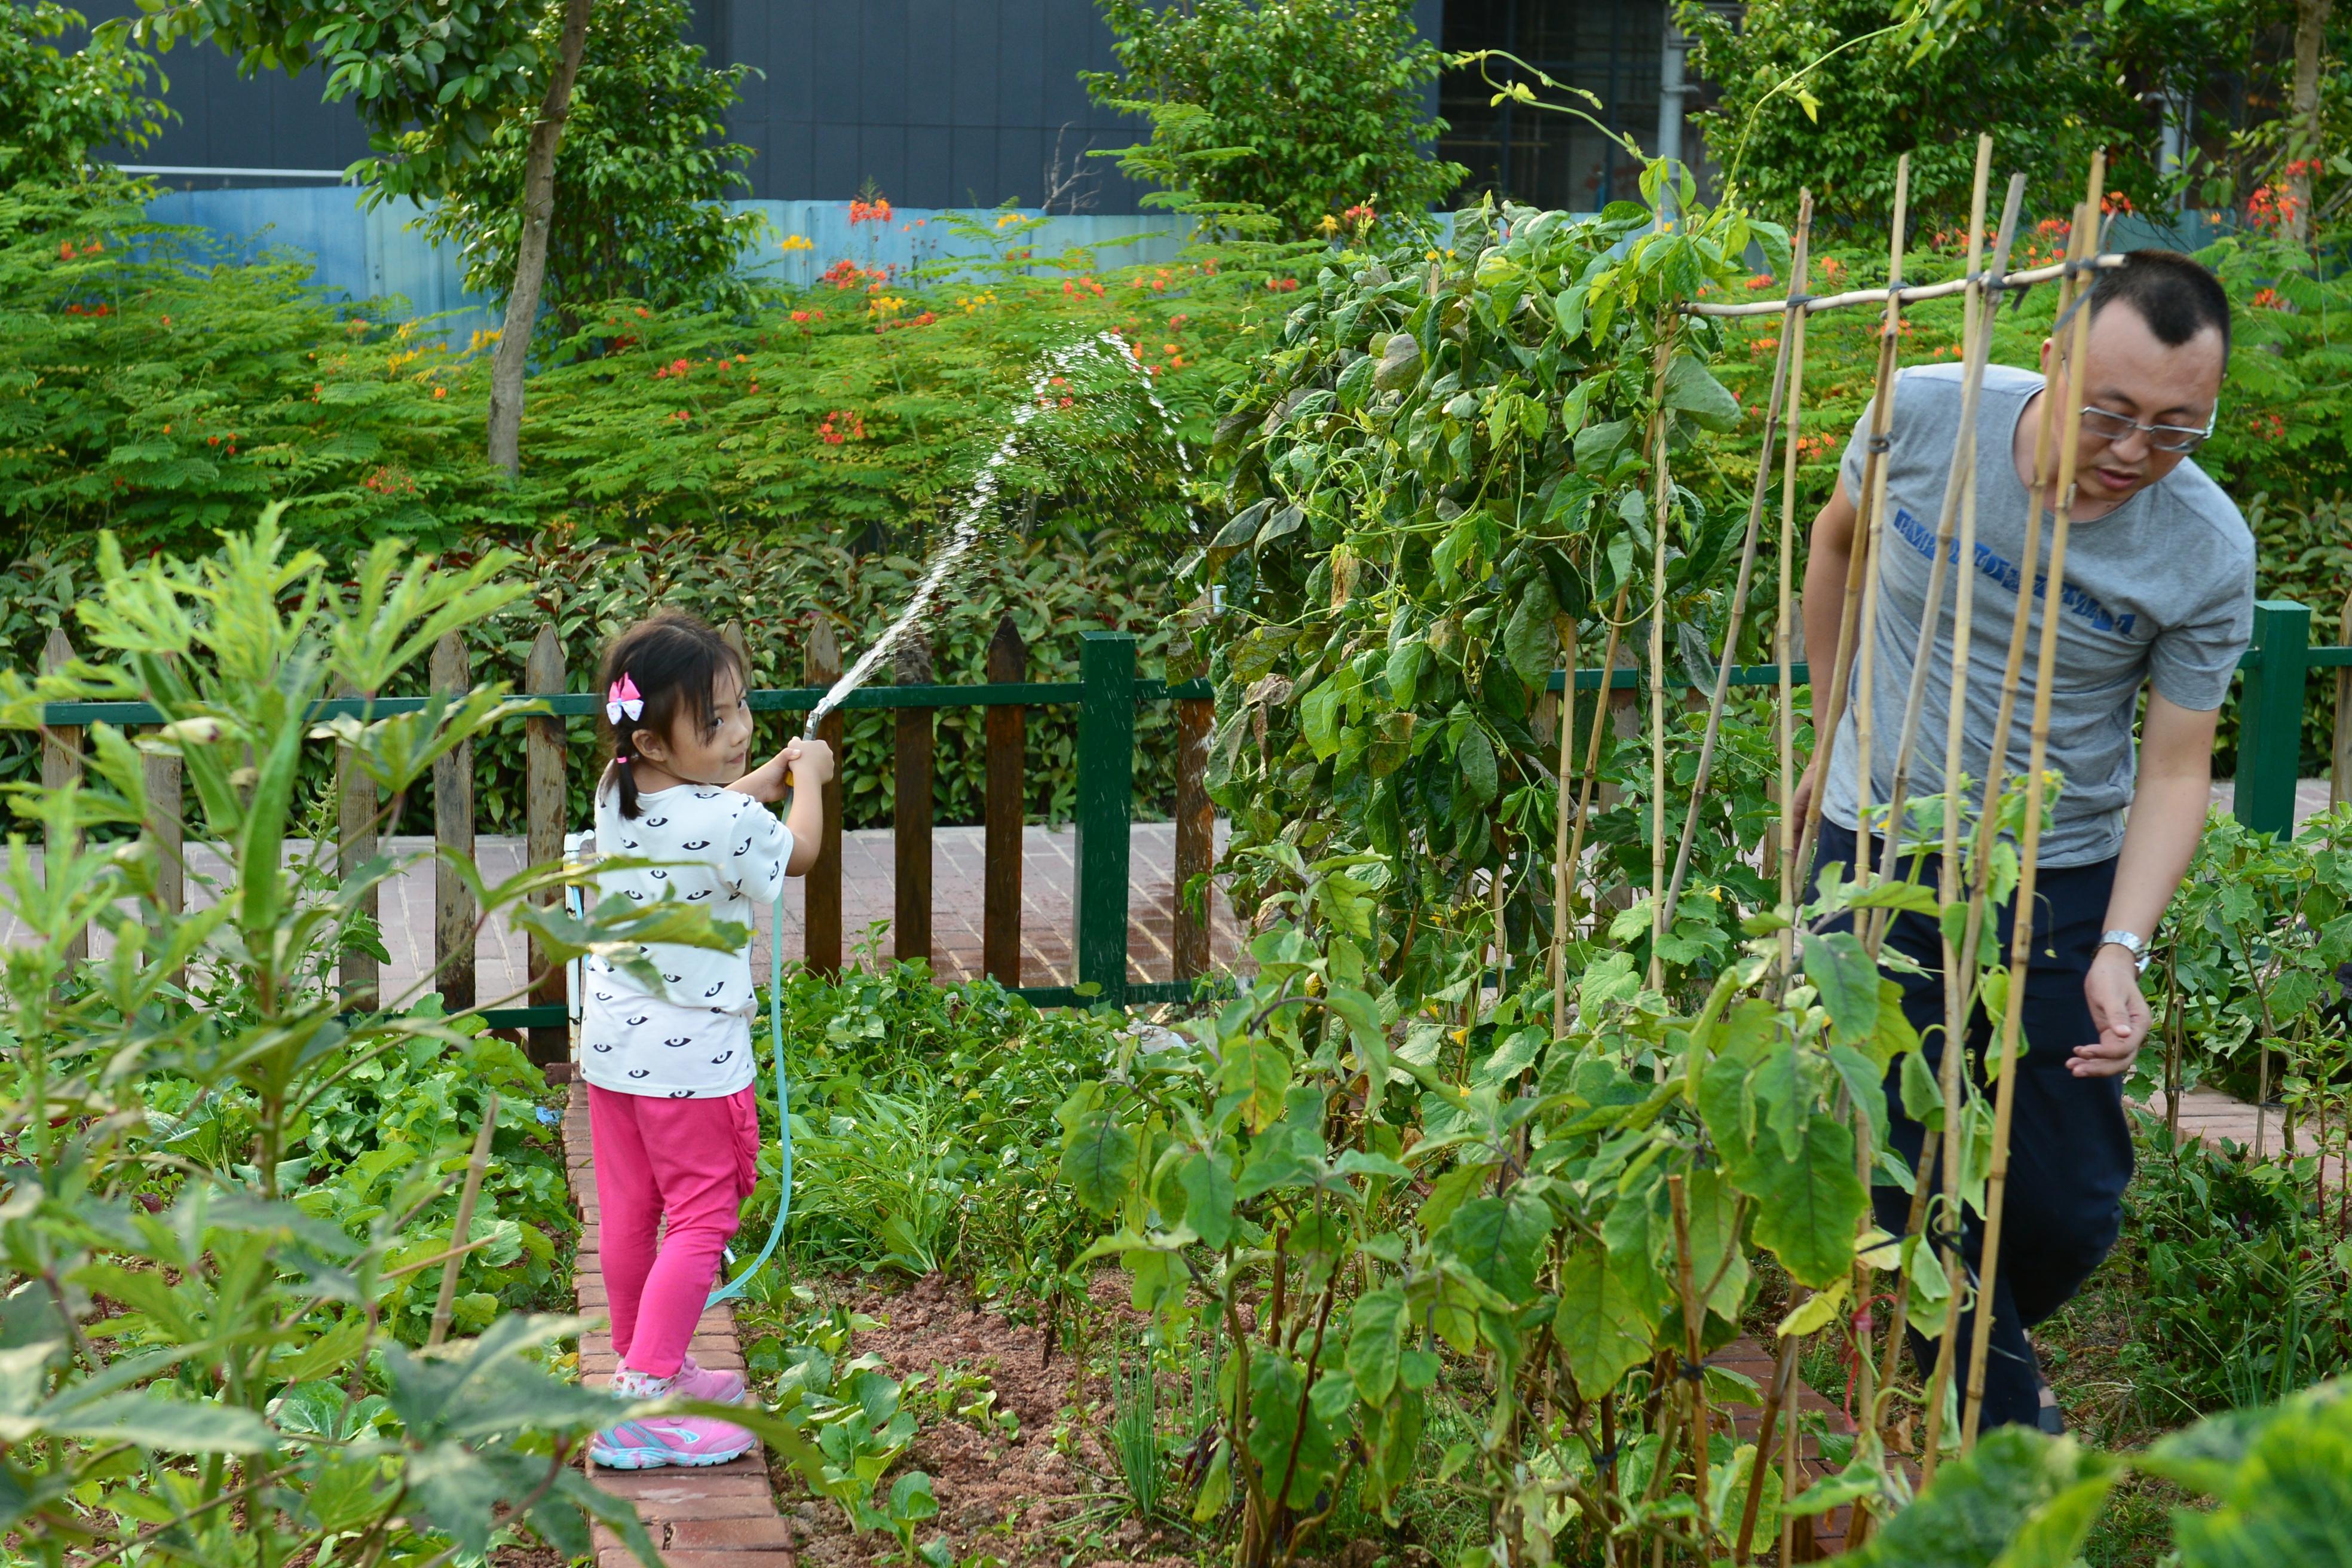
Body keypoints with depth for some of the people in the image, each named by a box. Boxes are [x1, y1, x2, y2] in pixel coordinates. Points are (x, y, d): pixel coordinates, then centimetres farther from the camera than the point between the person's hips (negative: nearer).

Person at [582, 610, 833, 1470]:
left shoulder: (615, 794, -1)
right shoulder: (730, 825, -24)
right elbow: (798, 852, -1)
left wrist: (771, 774, 25)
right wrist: (808, 779, 16)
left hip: (611, 1041, 8)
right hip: (691, 1055, -8)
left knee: (629, 1214, 17)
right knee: (702, 1219, 0)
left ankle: (648, 1366, 34)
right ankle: (640, 1405, -5)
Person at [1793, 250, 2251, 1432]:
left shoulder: (2207, 555, -15)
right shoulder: (1925, 414, -14)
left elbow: (2176, 769, -7)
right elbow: (1838, 543, 8)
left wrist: (2121, 951, -20)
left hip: (2065, 886, 0)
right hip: (1877, 855, 0)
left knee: (2070, 1213, 6)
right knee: (1909, 1186, 2)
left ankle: (1977, 1344, 40)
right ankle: (2008, 1443, 23)